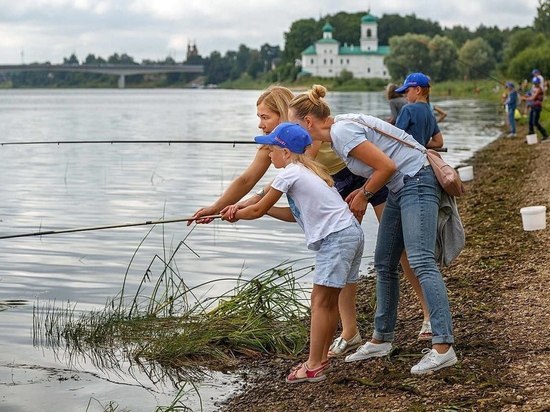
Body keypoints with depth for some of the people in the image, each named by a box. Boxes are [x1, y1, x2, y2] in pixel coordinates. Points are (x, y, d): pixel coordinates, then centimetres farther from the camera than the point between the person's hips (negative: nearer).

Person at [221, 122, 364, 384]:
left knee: (320, 301, -7)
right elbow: (294, 214, 23)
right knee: (329, 299, 14)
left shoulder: (289, 173, -7)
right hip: (351, 232, 10)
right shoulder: (308, 169, 22)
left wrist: (235, 215, 20)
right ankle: (321, 358, 20)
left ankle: (313, 366, -6)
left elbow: (258, 210, 1)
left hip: (336, 237, -10)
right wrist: (251, 210, 21)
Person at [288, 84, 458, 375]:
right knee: (384, 264, 13)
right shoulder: (339, 129, 11)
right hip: (400, 187, 10)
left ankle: (443, 347, -23)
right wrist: (362, 192, 6)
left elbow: (387, 166, -21)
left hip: (416, 182, -10)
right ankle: (381, 339, 23)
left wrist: (365, 194, -6)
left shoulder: (342, 132, -19)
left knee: (421, 261, -18)